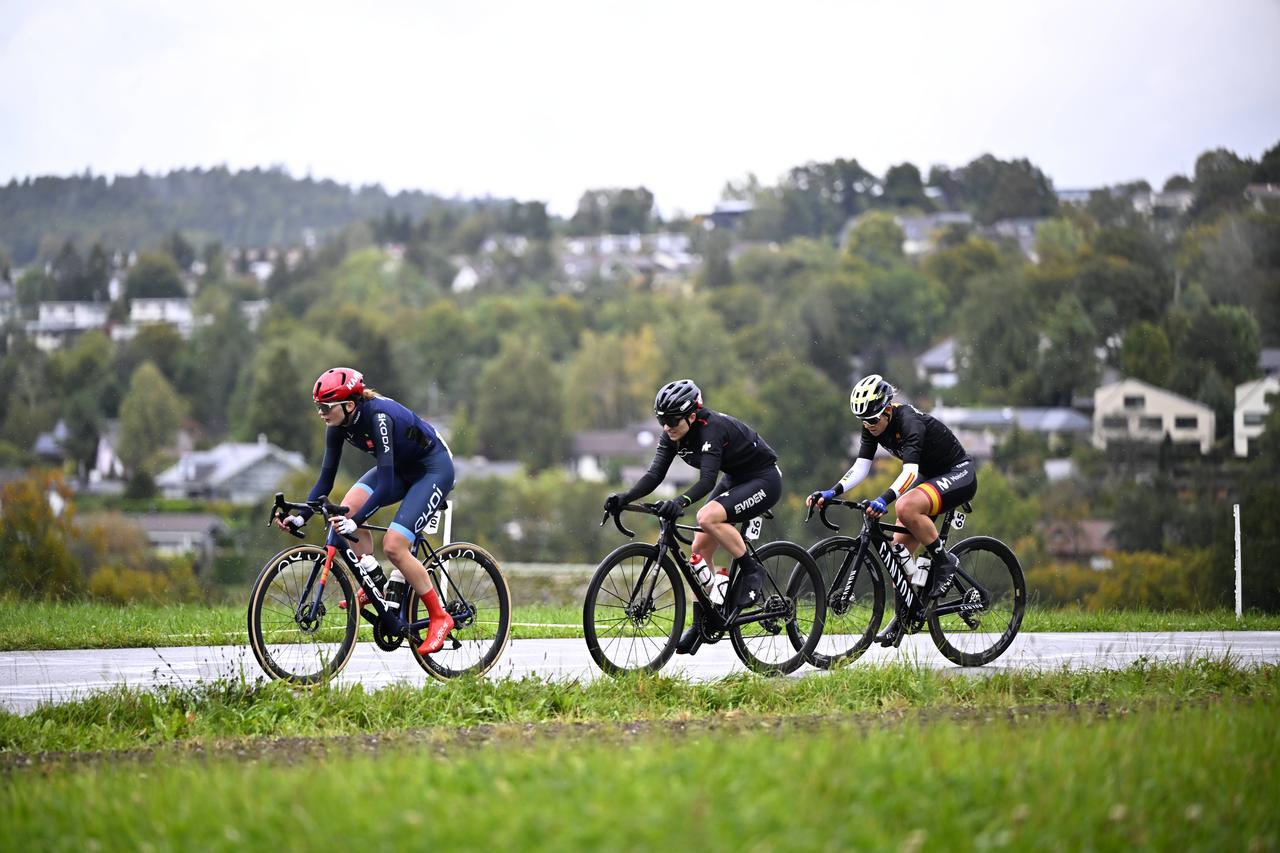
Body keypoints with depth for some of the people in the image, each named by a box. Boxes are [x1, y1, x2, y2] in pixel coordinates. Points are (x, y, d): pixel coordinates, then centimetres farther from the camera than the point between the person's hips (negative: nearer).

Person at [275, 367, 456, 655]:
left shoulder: (378, 416, -33)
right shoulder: (339, 424, -11)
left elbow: (385, 483, -38)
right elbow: (326, 479, -7)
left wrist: (355, 522, -46)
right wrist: (301, 517, -20)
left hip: (434, 469, -8)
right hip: (400, 468, 8)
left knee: (393, 546, -19)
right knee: (348, 508, -16)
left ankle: (439, 617, -5)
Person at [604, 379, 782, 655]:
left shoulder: (711, 428, -30)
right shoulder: (673, 436, -7)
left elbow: (707, 479, -40)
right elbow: (655, 474, -14)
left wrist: (681, 502, -57)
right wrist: (625, 497, -31)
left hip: (763, 480, -9)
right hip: (734, 481, 9)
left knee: (707, 517, -32)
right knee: (700, 550, -1)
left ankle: (752, 571, -14)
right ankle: (702, 623, 8)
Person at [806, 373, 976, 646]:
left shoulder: (909, 422, -30)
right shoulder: (872, 427, -6)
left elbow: (910, 471, -42)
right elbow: (860, 468, -10)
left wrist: (884, 499, -57)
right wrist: (832, 492, -26)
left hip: (958, 474, -9)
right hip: (929, 476, 9)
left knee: (906, 507, -35)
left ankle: (943, 561, -17)